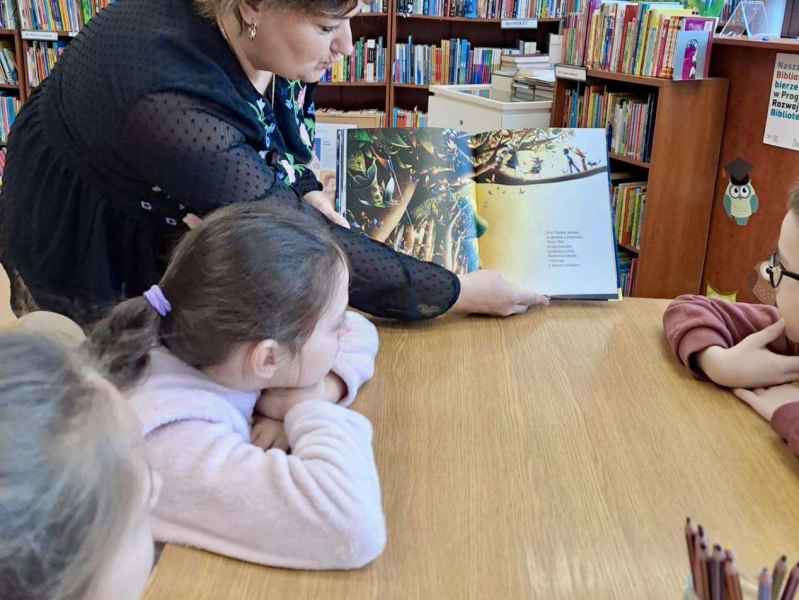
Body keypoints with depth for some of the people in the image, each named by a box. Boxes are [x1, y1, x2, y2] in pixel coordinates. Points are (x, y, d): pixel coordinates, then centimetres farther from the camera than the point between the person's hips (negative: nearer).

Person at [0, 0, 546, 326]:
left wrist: (304, 190, -15)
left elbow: (280, 115, 3)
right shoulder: (169, 104, -44)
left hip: (175, 219, 6)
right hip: (88, 247, -6)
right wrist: (461, 293, -35)